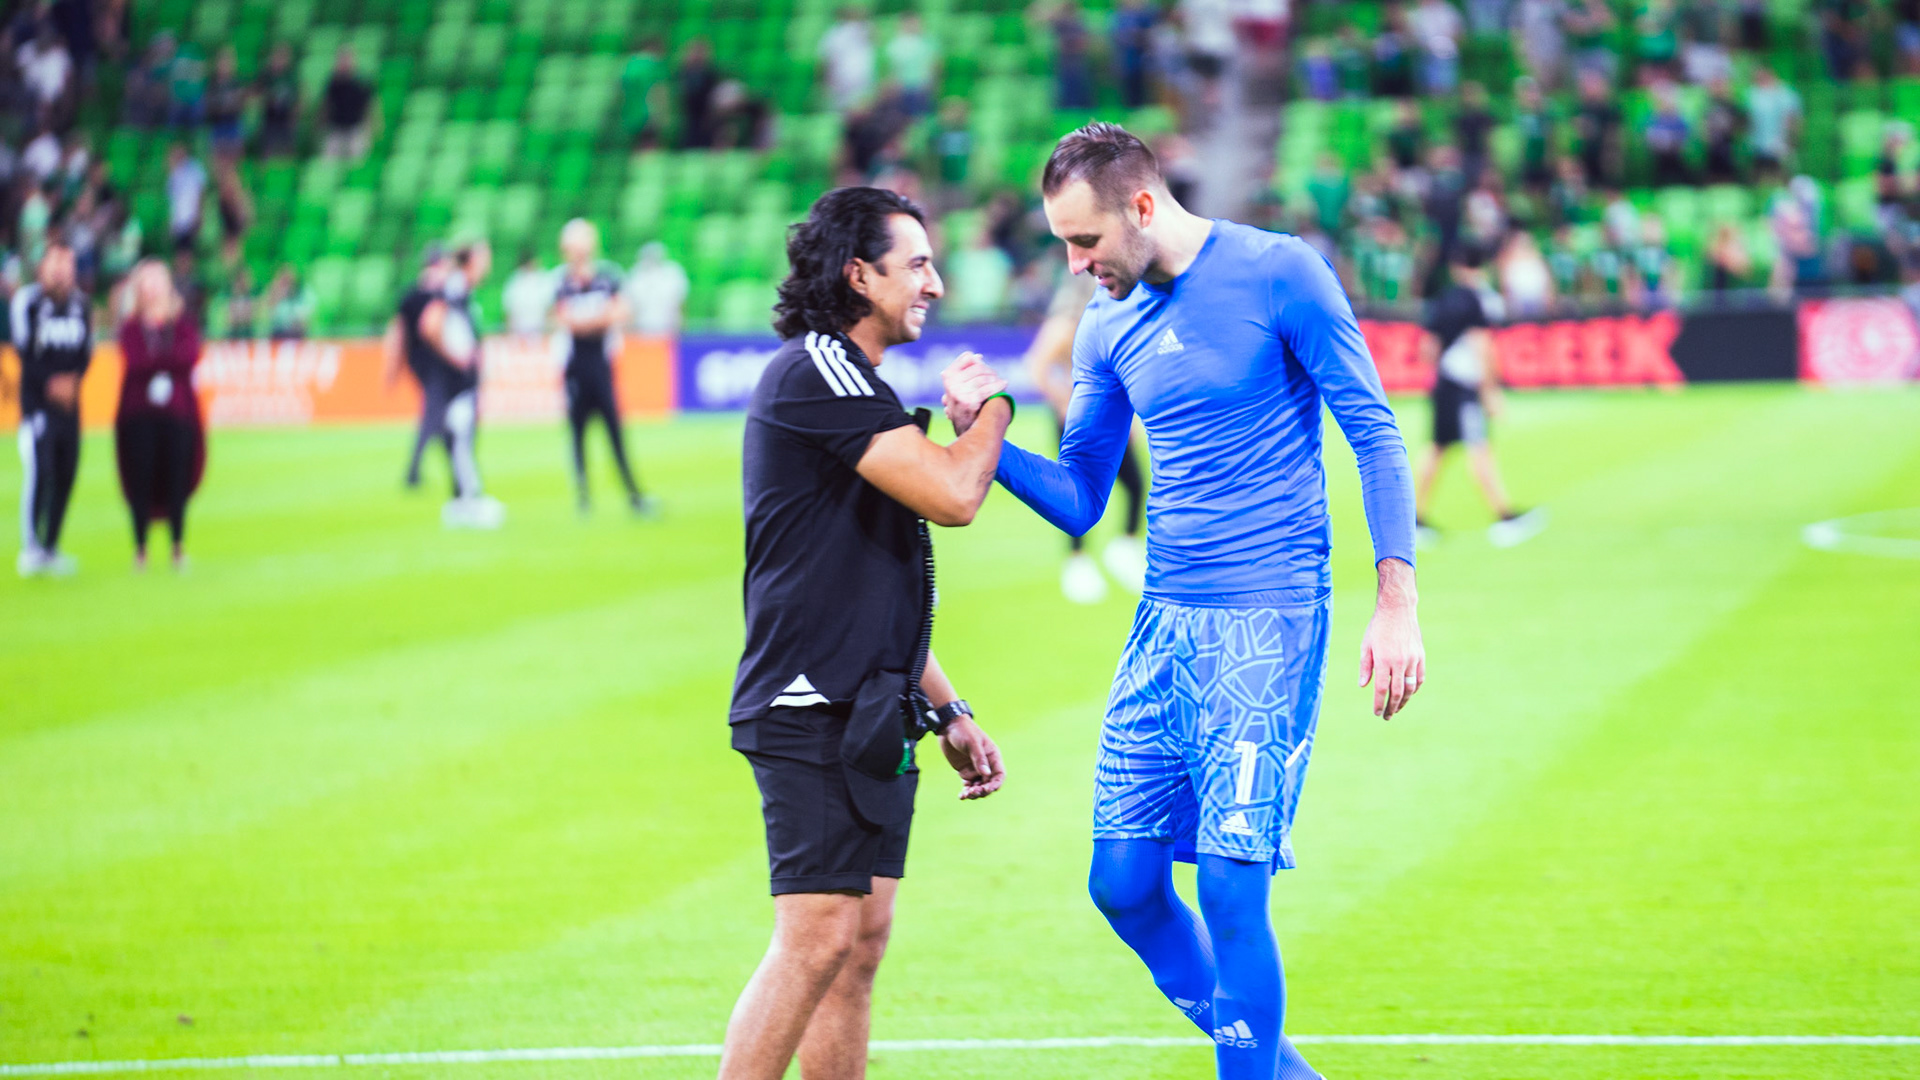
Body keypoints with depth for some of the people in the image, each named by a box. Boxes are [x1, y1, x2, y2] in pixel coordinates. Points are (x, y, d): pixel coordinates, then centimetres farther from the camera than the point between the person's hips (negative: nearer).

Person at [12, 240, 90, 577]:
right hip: (37, 399, -5)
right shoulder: (26, 301, -7)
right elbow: (24, 351, -8)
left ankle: (51, 547, 14)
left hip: (68, 401, 5)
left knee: (65, 474, 4)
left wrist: (72, 380, -7)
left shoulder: (80, 303, 9)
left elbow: (85, 352, 11)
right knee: (38, 470, -14)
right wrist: (51, 383, -14)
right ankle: (31, 547, -11)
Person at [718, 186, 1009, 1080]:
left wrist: (949, 712, 23)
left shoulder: (852, 384, 22)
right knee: (817, 937, -15)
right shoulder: (815, 369, -11)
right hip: (814, 710, -10)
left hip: (868, 718, 10)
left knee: (862, 938, 8)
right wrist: (995, 404, -1)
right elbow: (952, 495, -20)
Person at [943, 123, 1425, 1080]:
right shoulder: (1107, 326, 11)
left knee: (1231, 892, -12)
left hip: (1268, 622, -7)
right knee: (1123, 885, 4)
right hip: (1163, 624, 7)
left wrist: (1397, 605, -14)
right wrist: (985, 436, -2)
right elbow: (1079, 500, 16)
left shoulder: (1278, 275, -7)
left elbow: (1375, 437, -6)